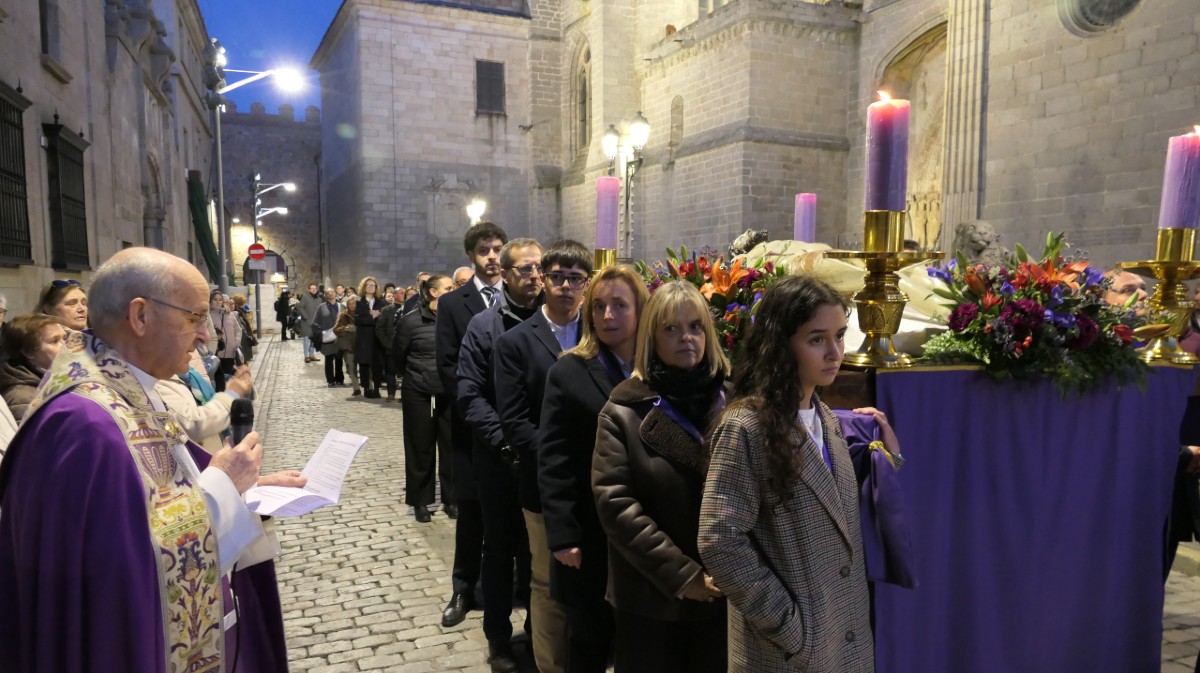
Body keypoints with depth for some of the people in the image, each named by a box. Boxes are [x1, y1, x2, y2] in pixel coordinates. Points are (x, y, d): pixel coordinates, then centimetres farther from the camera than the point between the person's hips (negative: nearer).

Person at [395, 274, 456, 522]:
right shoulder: (411, 321, -8)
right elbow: (397, 357, 4)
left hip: (450, 393, 2)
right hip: (418, 393, -2)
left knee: (450, 445, 7)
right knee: (421, 447, 8)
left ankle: (451, 498, 21)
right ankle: (420, 500, 22)